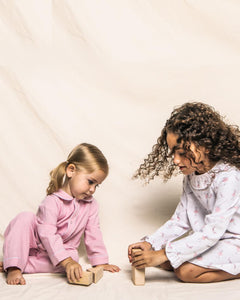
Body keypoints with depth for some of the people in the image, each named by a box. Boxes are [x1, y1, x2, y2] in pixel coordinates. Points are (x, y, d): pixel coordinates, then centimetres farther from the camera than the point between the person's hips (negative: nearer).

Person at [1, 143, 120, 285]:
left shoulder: (91, 204, -3)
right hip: (36, 244, -4)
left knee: (73, 256, -31)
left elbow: (93, 234, 3)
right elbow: (47, 235, -32)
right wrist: (66, 261, -42)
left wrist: (101, 262, -1)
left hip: (64, 249, 5)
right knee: (25, 217, -29)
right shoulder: (53, 202, -24)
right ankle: (13, 267, -30)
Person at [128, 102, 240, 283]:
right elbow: (181, 220, 4)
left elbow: (212, 233, -29)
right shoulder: (191, 175, -1)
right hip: (210, 239, 8)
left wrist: (163, 254, -30)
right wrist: (150, 243, -9)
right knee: (165, 261, -7)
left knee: (185, 271, -22)